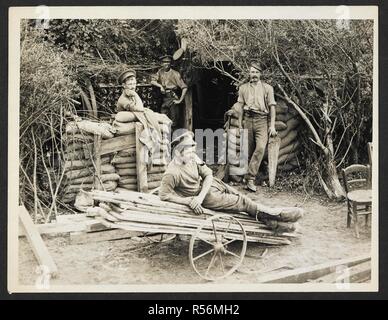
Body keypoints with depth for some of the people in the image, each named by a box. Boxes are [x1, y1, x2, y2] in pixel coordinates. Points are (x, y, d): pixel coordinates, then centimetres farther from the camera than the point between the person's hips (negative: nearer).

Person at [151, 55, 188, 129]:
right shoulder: (161, 72, 10)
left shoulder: (175, 74, -7)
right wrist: (160, 86, -10)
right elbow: (152, 81, 7)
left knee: (173, 123, -4)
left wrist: (180, 100, -13)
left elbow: (184, 87, -10)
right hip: (164, 99, 5)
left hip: (173, 98, -5)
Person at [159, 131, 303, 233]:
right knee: (242, 203, -6)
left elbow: (208, 174, -6)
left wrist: (200, 196, -22)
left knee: (242, 197, 0)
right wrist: (189, 201, -25)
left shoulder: (193, 158, -9)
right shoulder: (172, 173, -29)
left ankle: (274, 223, 3)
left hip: (211, 184, 7)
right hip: (207, 197, -7)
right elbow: (164, 195, -23)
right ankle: (277, 214, 4)